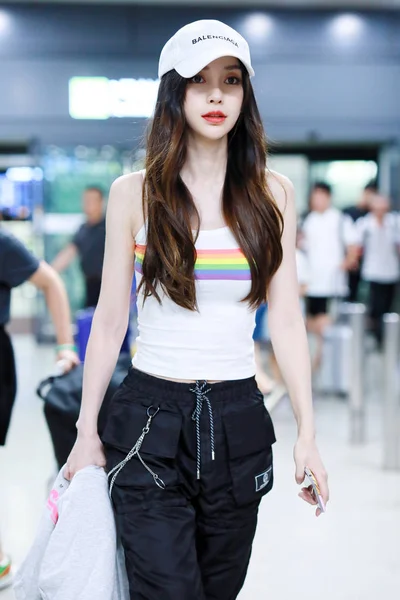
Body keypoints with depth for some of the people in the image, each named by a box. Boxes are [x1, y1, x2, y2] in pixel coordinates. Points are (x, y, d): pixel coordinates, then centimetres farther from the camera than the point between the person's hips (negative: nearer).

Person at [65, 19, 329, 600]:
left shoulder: (272, 193, 4)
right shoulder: (134, 193, -1)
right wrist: (87, 431, 2)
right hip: (151, 418, -2)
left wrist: (307, 431, 1)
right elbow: (109, 320, 2)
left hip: (239, 419, 2)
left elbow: (286, 318, 4)